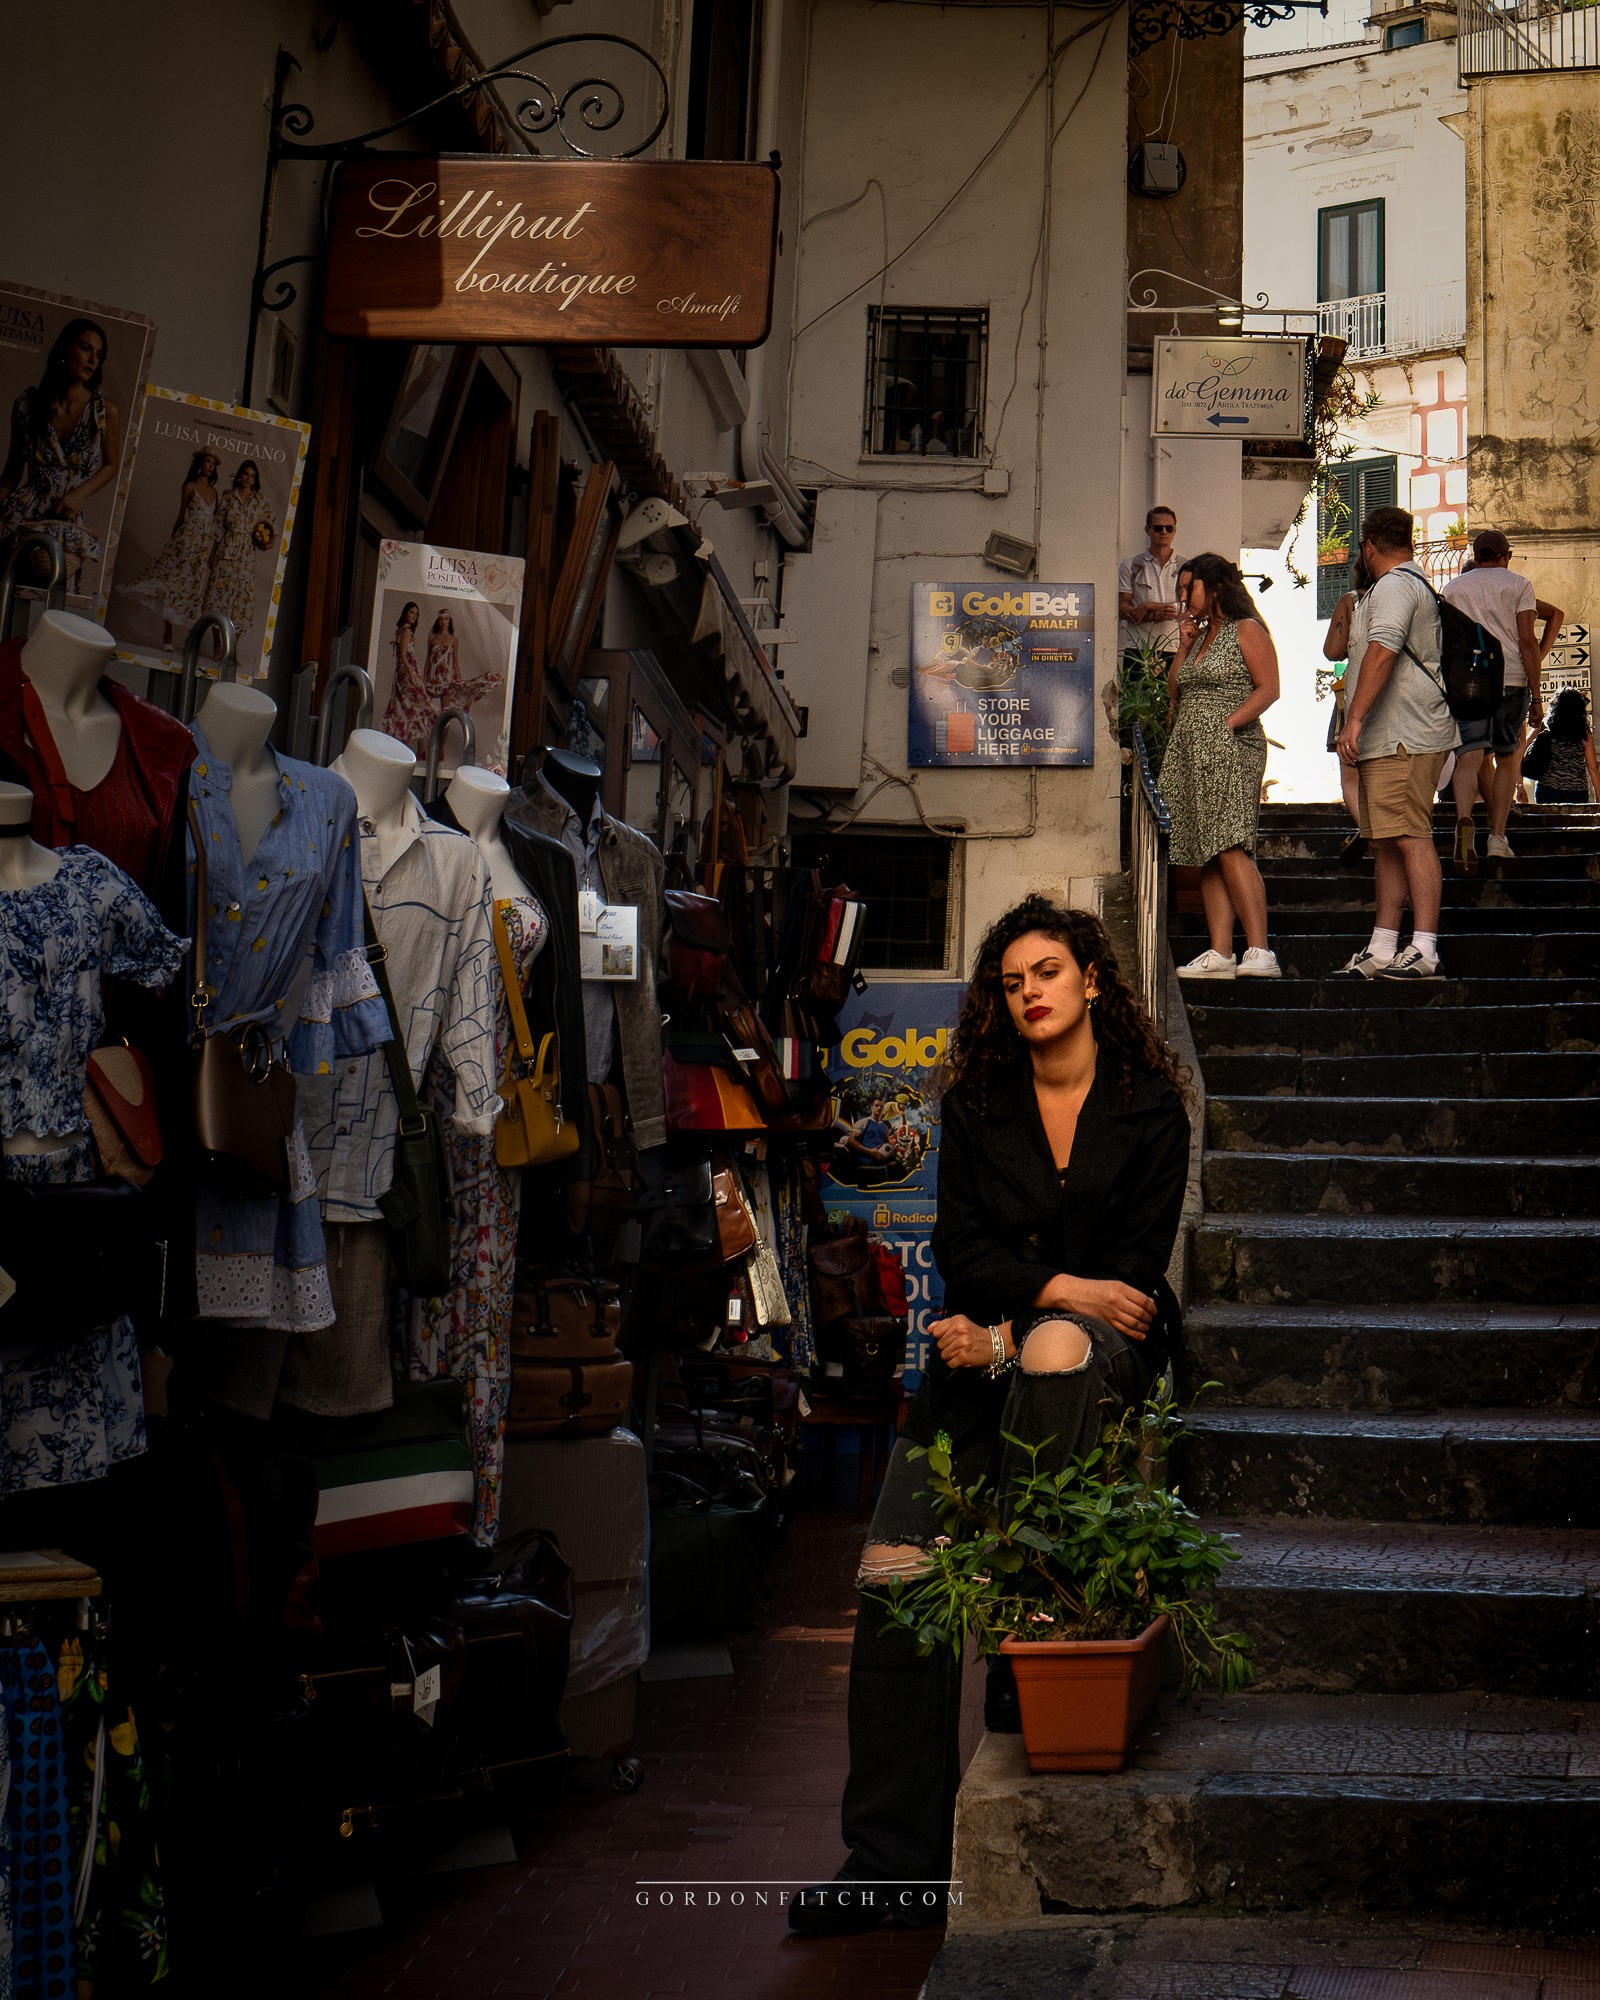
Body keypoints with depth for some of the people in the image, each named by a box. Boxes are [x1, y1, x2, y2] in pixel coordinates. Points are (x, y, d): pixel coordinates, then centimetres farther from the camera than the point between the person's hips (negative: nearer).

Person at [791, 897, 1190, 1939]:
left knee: (1058, 1350, -42)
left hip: (1107, 1342, -2)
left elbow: (1135, 1265, -2)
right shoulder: (978, 1102, 12)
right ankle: (895, 1861, -13)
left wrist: (1015, 1334, -12)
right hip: (987, 1345, 3)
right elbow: (960, 1246, 5)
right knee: (893, 1570, -17)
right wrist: (1056, 1285, -13)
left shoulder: (1149, 1103, 3)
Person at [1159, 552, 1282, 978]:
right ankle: (1219, 954, -2)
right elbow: (1174, 691, 20)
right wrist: (1184, 644, 13)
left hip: (1229, 750, -8)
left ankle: (1259, 952, -23)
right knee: (1208, 858, 1)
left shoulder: (1246, 630, 0)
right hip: (1190, 752, 8)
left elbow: (1268, 688, -9)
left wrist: (1228, 723, -16)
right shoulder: (1200, 634, 23)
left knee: (1230, 849, -19)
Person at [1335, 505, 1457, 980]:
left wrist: (1354, 718, -25)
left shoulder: (1394, 585, -9)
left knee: (1411, 838, -13)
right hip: (1390, 741, 11)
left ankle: (1424, 950, -16)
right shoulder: (1419, 584, 26)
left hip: (1404, 739, -11)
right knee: (1387, 843, 9)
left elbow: (1382, 652, -23)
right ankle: (1381, 951, 11)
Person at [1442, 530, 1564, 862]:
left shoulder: (1453, 587, 16)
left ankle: (1464, 819, -39)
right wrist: (1536, 696, 0)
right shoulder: (1519, 584, 10)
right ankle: (1497, 838, 5)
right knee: (1507, 758, 13)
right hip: (1511, 677, -1)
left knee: (1469, 756, -11)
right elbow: (1527, 641, 0)